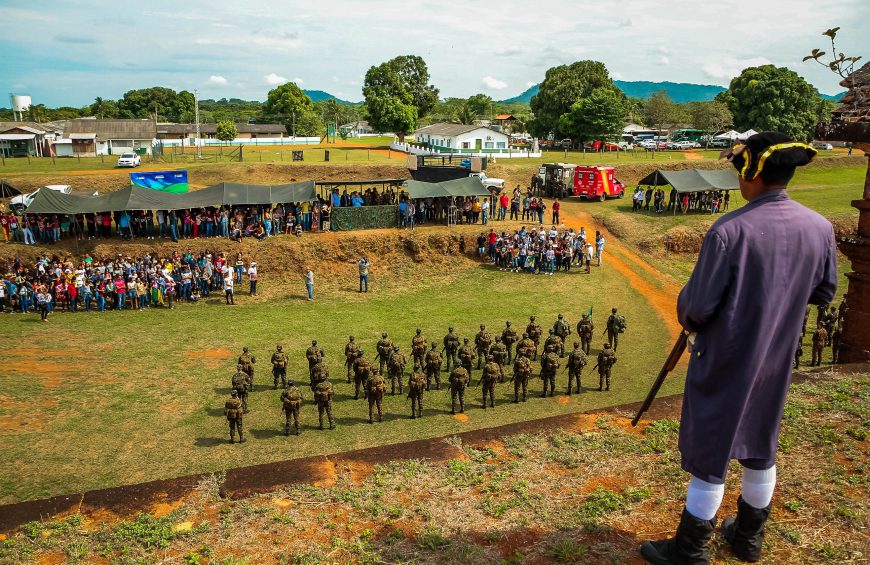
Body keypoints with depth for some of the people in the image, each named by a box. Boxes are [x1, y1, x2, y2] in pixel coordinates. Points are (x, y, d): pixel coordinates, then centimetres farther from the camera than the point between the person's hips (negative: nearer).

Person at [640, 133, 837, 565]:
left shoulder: (730, 230, -24)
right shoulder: (819, 228, -5)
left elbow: (696, 306, -20)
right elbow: (823, 294, 8)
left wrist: (687, 318, 2)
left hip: (725, 361, -5)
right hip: (777, 360, 6)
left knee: (709, 456, 8)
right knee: (760, 449, 22)